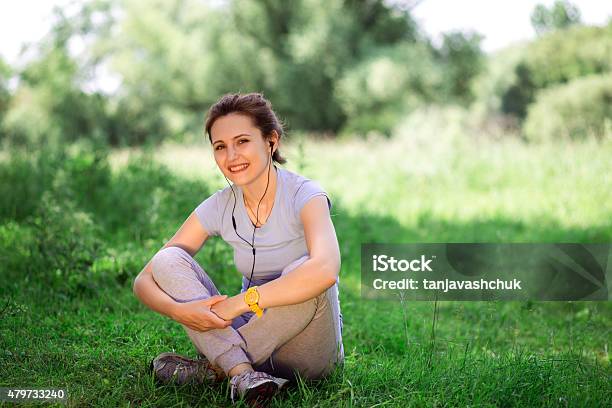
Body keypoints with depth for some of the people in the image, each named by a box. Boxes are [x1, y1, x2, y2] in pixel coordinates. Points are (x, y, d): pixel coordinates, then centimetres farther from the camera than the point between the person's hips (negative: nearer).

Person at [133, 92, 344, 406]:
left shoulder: (304, 195, -14)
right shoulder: (219, 207, -1)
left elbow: (325, 270, -36)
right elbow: (143, 281, -3)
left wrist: (238, 303, -31)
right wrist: (179, 310, -25)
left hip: (307, 350, -4)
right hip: (250, 335, 4)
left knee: (304, 272, -34)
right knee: (168, 259, -13)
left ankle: (216, 367, -20)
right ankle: (241, 371, -30)